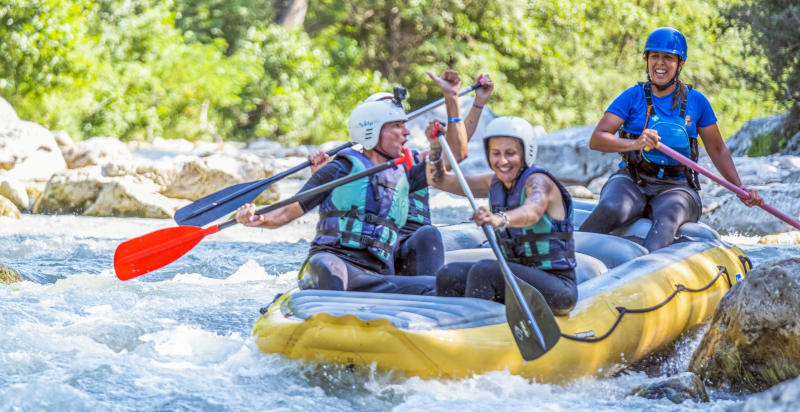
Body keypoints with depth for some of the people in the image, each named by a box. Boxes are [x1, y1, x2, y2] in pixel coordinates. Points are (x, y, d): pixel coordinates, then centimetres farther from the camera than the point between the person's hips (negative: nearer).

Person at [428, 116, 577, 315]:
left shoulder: (538, 180, -13)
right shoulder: (495, 183, 9)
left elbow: (532, 212, -37)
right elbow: (438, 180, 16)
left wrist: (499, 219, -58)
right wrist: (435, 146, -4)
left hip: (558, 287, -7)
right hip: (521, 279, 7)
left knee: (484, 270, -28)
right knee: (449, 275, -9)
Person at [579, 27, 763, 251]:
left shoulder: (696, 102, 9)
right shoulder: (633, 97, 4)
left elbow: (717, 150, 20)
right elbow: (596, 140, -7)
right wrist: (634, 144, -25)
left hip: (676, 188, 0)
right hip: (631, 182, 0)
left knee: (668, 217, -38)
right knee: (610, 211, -36)